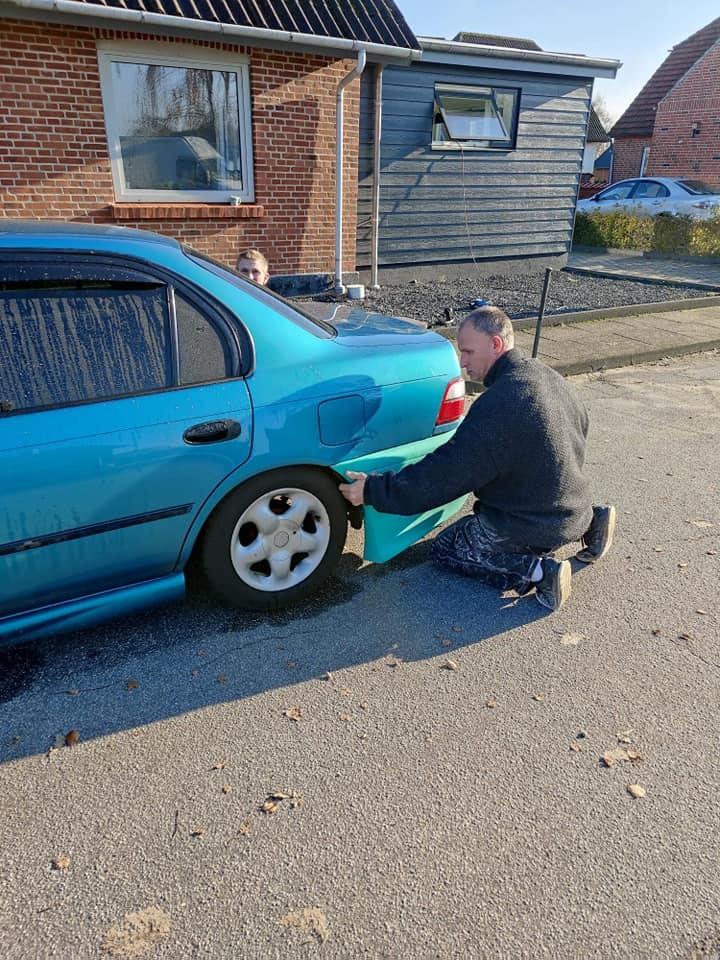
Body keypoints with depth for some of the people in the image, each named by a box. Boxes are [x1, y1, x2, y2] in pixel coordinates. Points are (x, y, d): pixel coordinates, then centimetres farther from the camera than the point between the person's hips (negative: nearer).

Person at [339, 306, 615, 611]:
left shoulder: (497, 406, -28)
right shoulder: (550, 377, 1)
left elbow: (445, 474, -27)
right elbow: (582, 425, 18)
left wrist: (373, 491, -19)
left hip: (537, 526, -8)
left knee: (444, 548, 8)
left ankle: (538, 571, -8)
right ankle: (590, 523, 17)